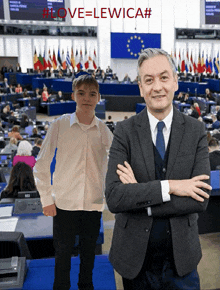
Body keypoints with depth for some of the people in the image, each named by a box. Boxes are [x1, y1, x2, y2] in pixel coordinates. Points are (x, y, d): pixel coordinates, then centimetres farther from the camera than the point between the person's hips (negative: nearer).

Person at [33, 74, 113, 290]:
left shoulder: (104, 130, 0)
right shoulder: (60, 125, -5)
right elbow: (41, 165, -1)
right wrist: (46, 199, -3)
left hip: (93, 203, 2)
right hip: (64, 202, -2)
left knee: (88, 251, 16)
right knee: (63, 252, 9)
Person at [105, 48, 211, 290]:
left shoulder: (195, 131, -5)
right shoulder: (125, 131, -8)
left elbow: (201, 199, -14)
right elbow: (113, 198, -18)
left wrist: (139, 196, -18)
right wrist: (168, 187, -23)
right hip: (135, 259, 0)